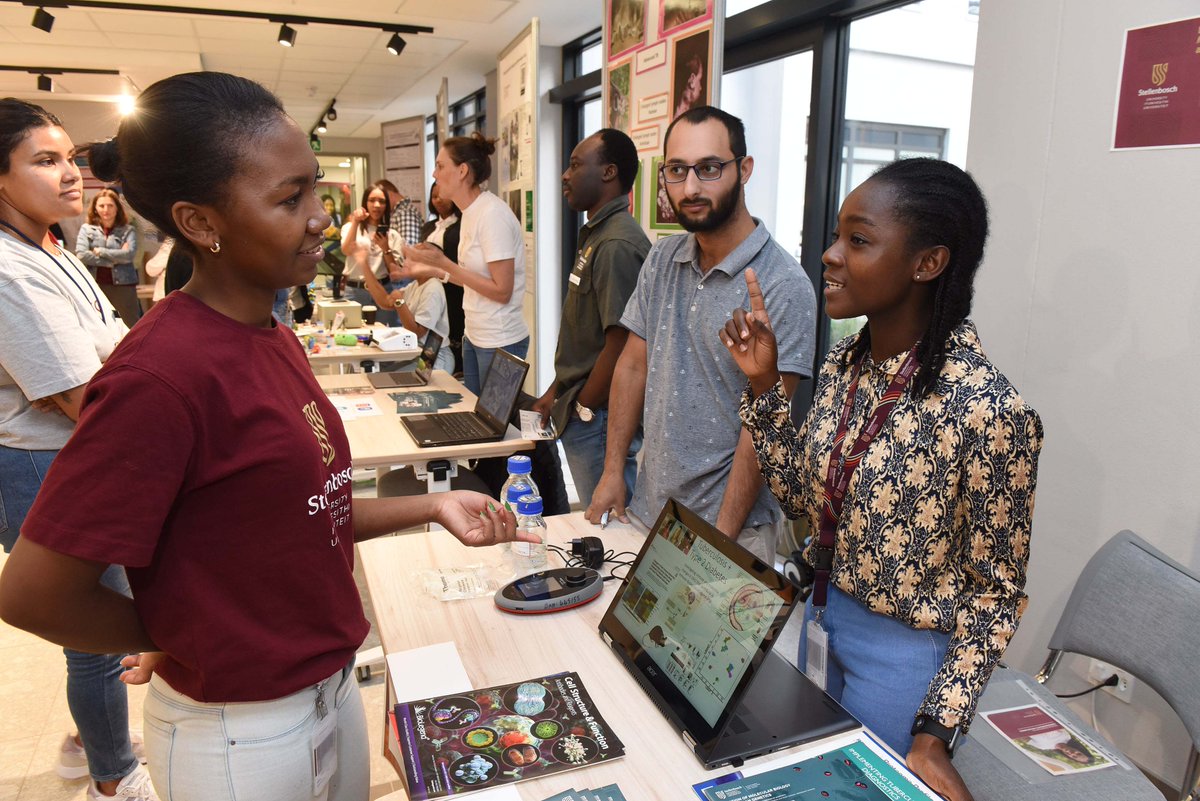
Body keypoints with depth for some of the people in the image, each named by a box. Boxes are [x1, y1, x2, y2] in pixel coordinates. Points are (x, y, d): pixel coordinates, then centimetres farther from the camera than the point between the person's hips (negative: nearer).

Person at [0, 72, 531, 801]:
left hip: (333, 685, 8)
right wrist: (191, 641, -7)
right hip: (242, 736, -7)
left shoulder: (271, 337, 1)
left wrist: (432, 507, -2)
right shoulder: (161, 372, -27)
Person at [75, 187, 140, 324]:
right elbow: (81, 255, -6)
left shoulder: (128, 230, 3)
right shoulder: (86, 229, 7)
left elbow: (129, 254, -12)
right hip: (95, 285, 2)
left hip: (123, 285, -2)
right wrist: (115, 259, -9)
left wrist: (99, 251, -7)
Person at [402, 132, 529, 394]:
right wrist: (432, 270, 8)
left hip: (500, 343, -8)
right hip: (474, 337, 8)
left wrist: (443, 262, -20)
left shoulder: (492, 215, -18)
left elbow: (501, 291, -21)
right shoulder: (471, 212, 7)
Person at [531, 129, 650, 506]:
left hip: (598, 417, -10)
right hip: (582, 410, 10)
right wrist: (556, 391, 16)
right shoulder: (596, 235, 13)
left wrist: (580, 408, -12)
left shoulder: (618, 245, -20)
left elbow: (619, 348, -23)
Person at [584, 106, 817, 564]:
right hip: (648, 507, 6)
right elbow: (634, 364, 7)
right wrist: (613, 471, 4)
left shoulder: (784, 286, -17)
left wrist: (722, 534, -18)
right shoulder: (662, 261, 2)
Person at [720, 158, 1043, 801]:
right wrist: (763, 384, -8)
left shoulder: (988, 410, -27)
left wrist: (935, 732, -19)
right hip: (822, 616, 7)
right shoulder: (846, 362, -7)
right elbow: (801, 497, 2)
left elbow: (997, 591, -16)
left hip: (905, 653, -6)